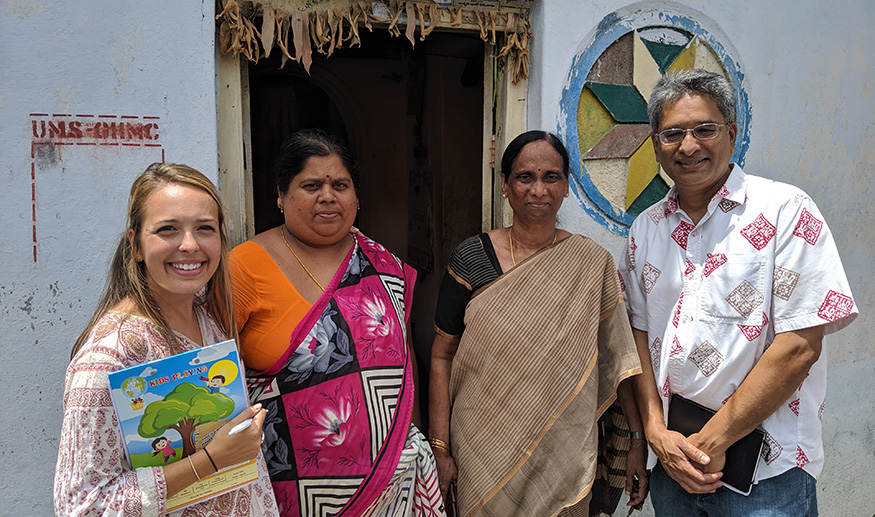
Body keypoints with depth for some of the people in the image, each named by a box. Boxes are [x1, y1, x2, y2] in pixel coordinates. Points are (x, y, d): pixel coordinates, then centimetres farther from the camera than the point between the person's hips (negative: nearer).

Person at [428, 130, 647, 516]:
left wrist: (638, 441, -2)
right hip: (485, 450, 0)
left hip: (565, 453, 1)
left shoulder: (593, 263, -3)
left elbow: (616, 360, 1)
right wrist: (440, 449, -7)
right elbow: (442, 355, -4)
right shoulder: (471, 257, -6)